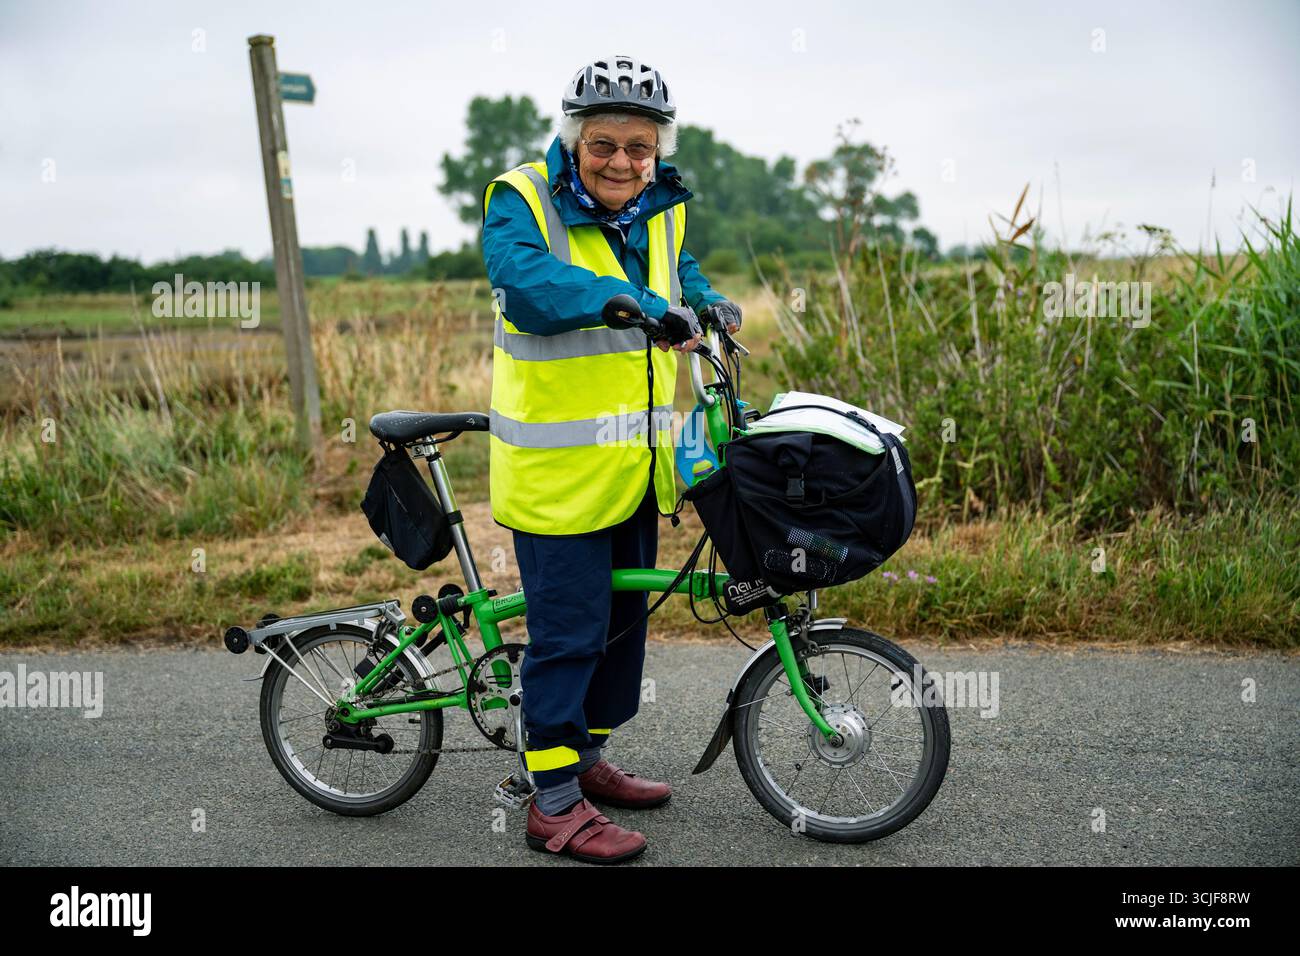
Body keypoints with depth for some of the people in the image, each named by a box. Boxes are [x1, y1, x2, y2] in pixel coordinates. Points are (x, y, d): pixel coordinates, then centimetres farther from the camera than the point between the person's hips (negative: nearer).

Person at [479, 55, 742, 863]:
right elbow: (531, 284, -30)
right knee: (566, 632, -2)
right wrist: (641, 305, -40)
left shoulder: (661, 212, 10)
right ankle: (554, 803, 11)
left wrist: (710, 306, 8)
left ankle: (585, 759, 35)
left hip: (635, 467, 7)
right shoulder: (523, 201, -10)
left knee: (621, 621, 17)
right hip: (557, 468, -7)